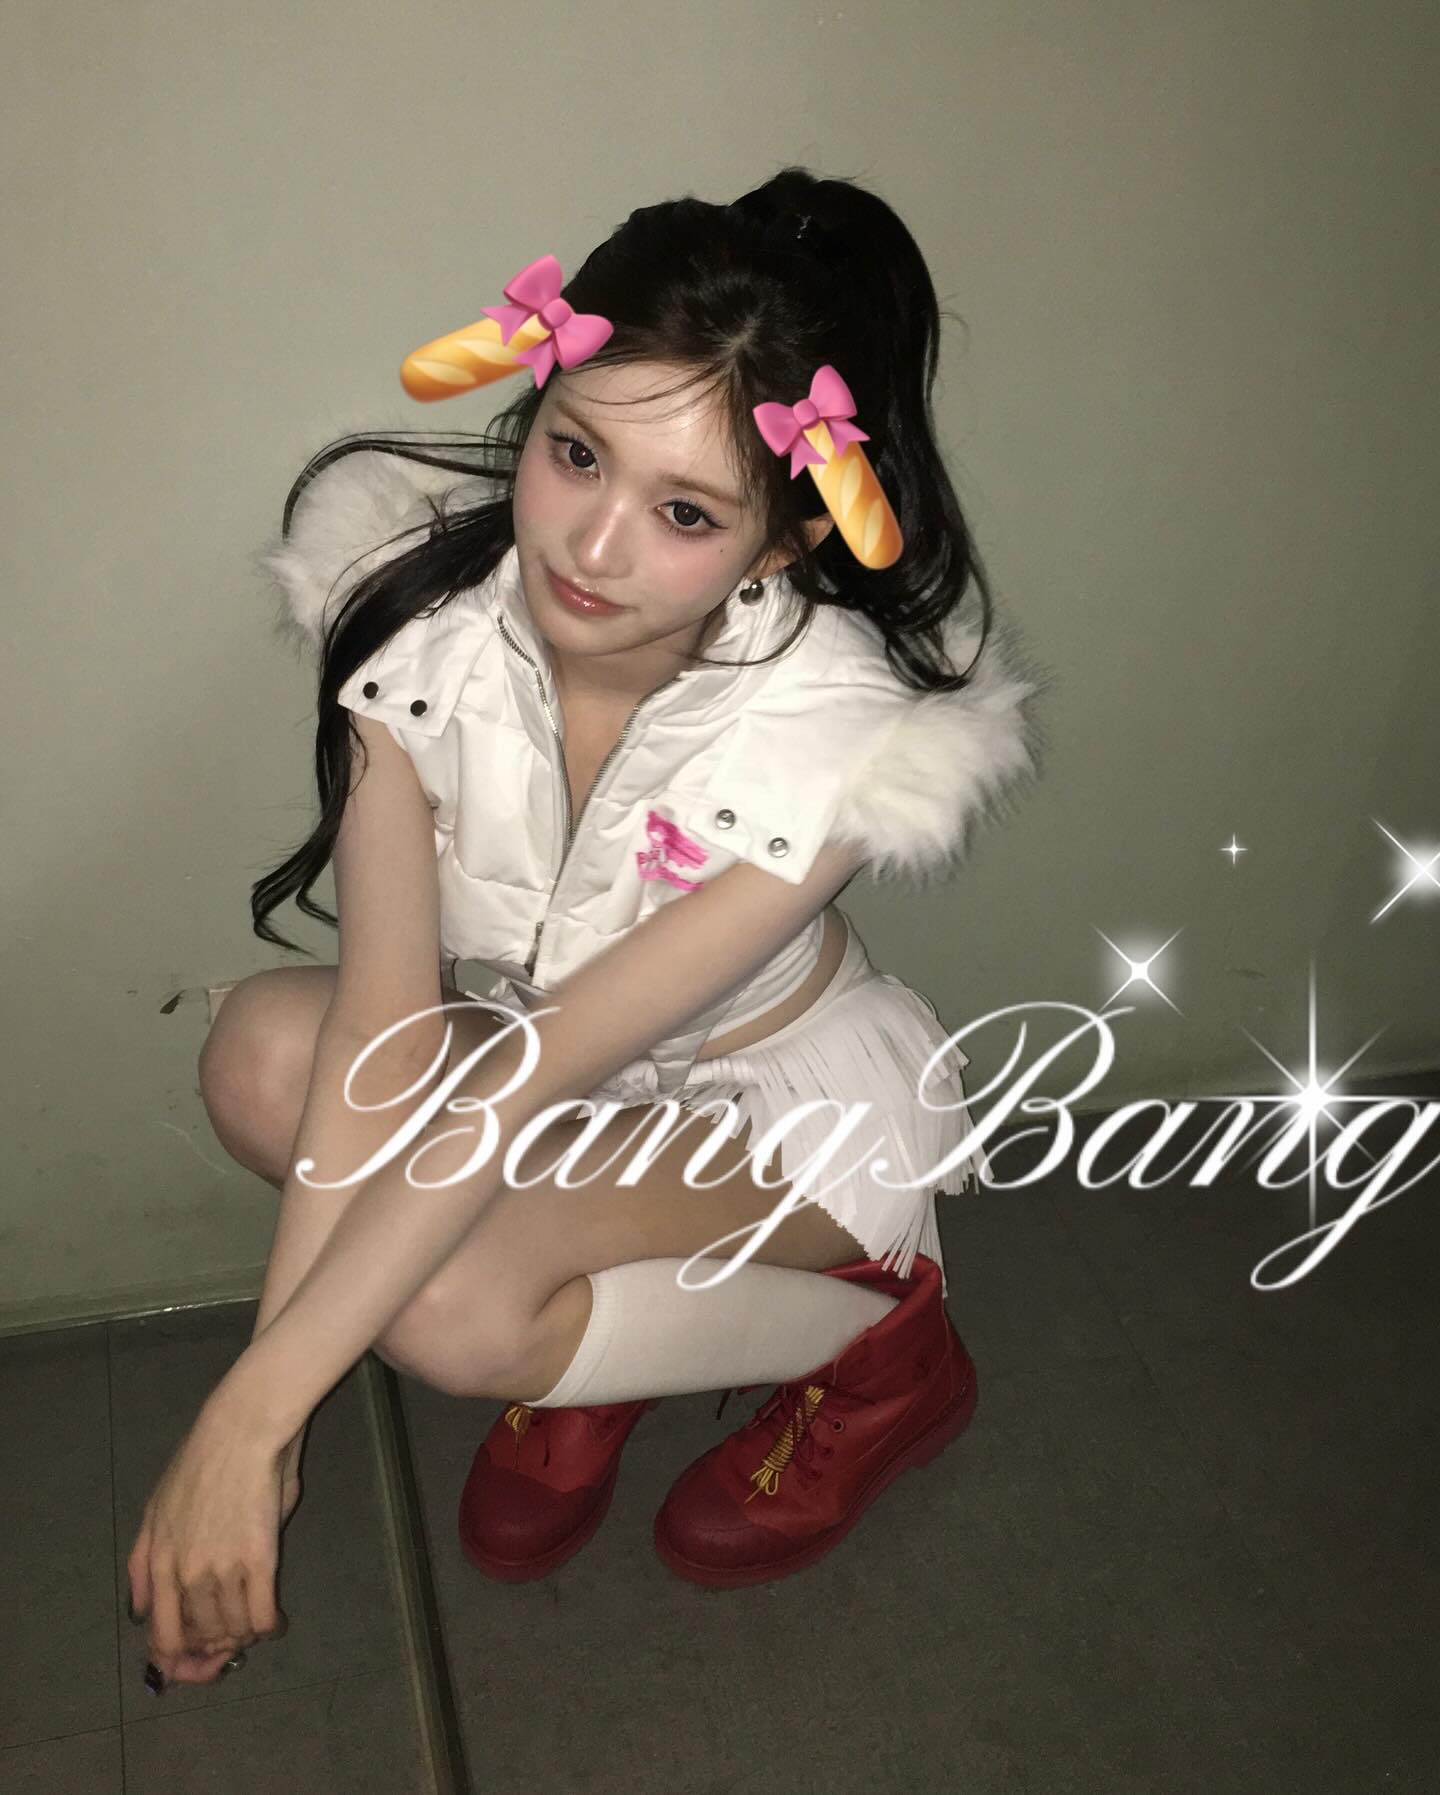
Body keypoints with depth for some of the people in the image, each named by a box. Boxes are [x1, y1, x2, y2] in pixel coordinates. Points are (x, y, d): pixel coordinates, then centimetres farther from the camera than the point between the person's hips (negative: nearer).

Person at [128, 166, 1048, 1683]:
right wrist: (261, 1388, -30)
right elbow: (390, 1014, -25)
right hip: (543, 1046, 4)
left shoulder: (833, 730, -31)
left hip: (790, 1100, -4)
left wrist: (250, 1417, -31)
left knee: (448, 1298, -30)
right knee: (269, 1048, -25)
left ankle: (873, 1342, -2)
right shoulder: (422, 591, -21)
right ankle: (576, 1345, 1)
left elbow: (520, 1088, -33)